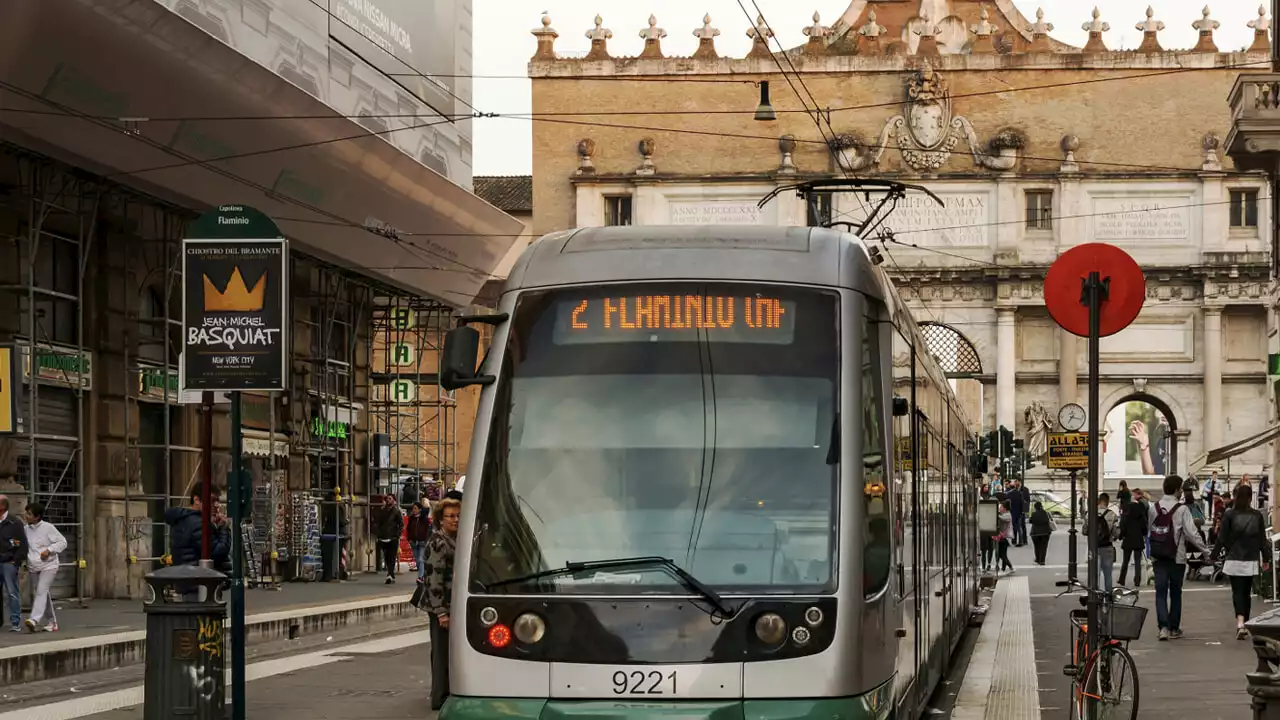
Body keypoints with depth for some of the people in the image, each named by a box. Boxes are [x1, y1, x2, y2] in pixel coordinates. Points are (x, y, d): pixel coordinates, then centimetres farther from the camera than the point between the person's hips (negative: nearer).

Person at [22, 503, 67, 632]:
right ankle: (53, 622, 22)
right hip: (34, 568, 6)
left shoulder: (48, 528, -9)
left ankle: (34, 620, -32)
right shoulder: (26, 529, 7)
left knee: (41, 591, -20)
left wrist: (49, 550, -19)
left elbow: (62, 542, -7)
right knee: (44, 594, 11)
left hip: (48, 566, -6)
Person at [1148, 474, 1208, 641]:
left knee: (1161, 592, 0)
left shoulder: (1154, 508, 4)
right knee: (1175, 593, 10)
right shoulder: (1181, 509, -11)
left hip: (1157, 557, 3)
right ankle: (1174, 628, 16)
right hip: (1177, 557, -3)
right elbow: (1191, 533, -14)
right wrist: (1205, 549, -5)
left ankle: (1163, 627, -14)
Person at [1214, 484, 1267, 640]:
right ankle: (1244, 627, 20)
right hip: (1251, 561, 2)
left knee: (1237, 592, -4)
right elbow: (1262, 540, 5)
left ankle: (1240, 623, -25)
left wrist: (1214, 555, 5)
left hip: (1234, 560, -2)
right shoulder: (1257, 516, 1)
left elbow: (1222, 538, -4)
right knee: (1246, 592, 13)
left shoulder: (1229, 515, -5)